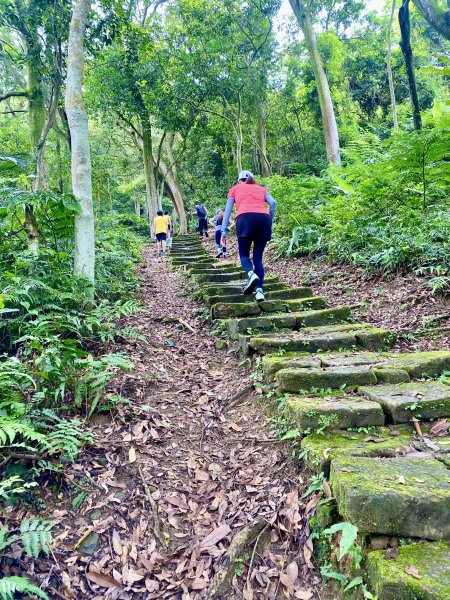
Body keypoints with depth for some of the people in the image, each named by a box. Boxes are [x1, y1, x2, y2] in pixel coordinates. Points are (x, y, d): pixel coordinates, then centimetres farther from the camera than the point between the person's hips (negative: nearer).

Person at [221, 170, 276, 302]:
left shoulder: (235, 188, 28)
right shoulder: (261, 188, 31)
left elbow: (228, 209, 17)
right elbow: (273, 203, 13)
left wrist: (224, 229, 14)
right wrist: (270, 221, 18)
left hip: (245, 218, -2)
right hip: (264, 218, 2)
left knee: (244, 254, 8)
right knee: (258, 257, 9)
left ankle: (251, 274, -24)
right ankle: (259, 290, -7)